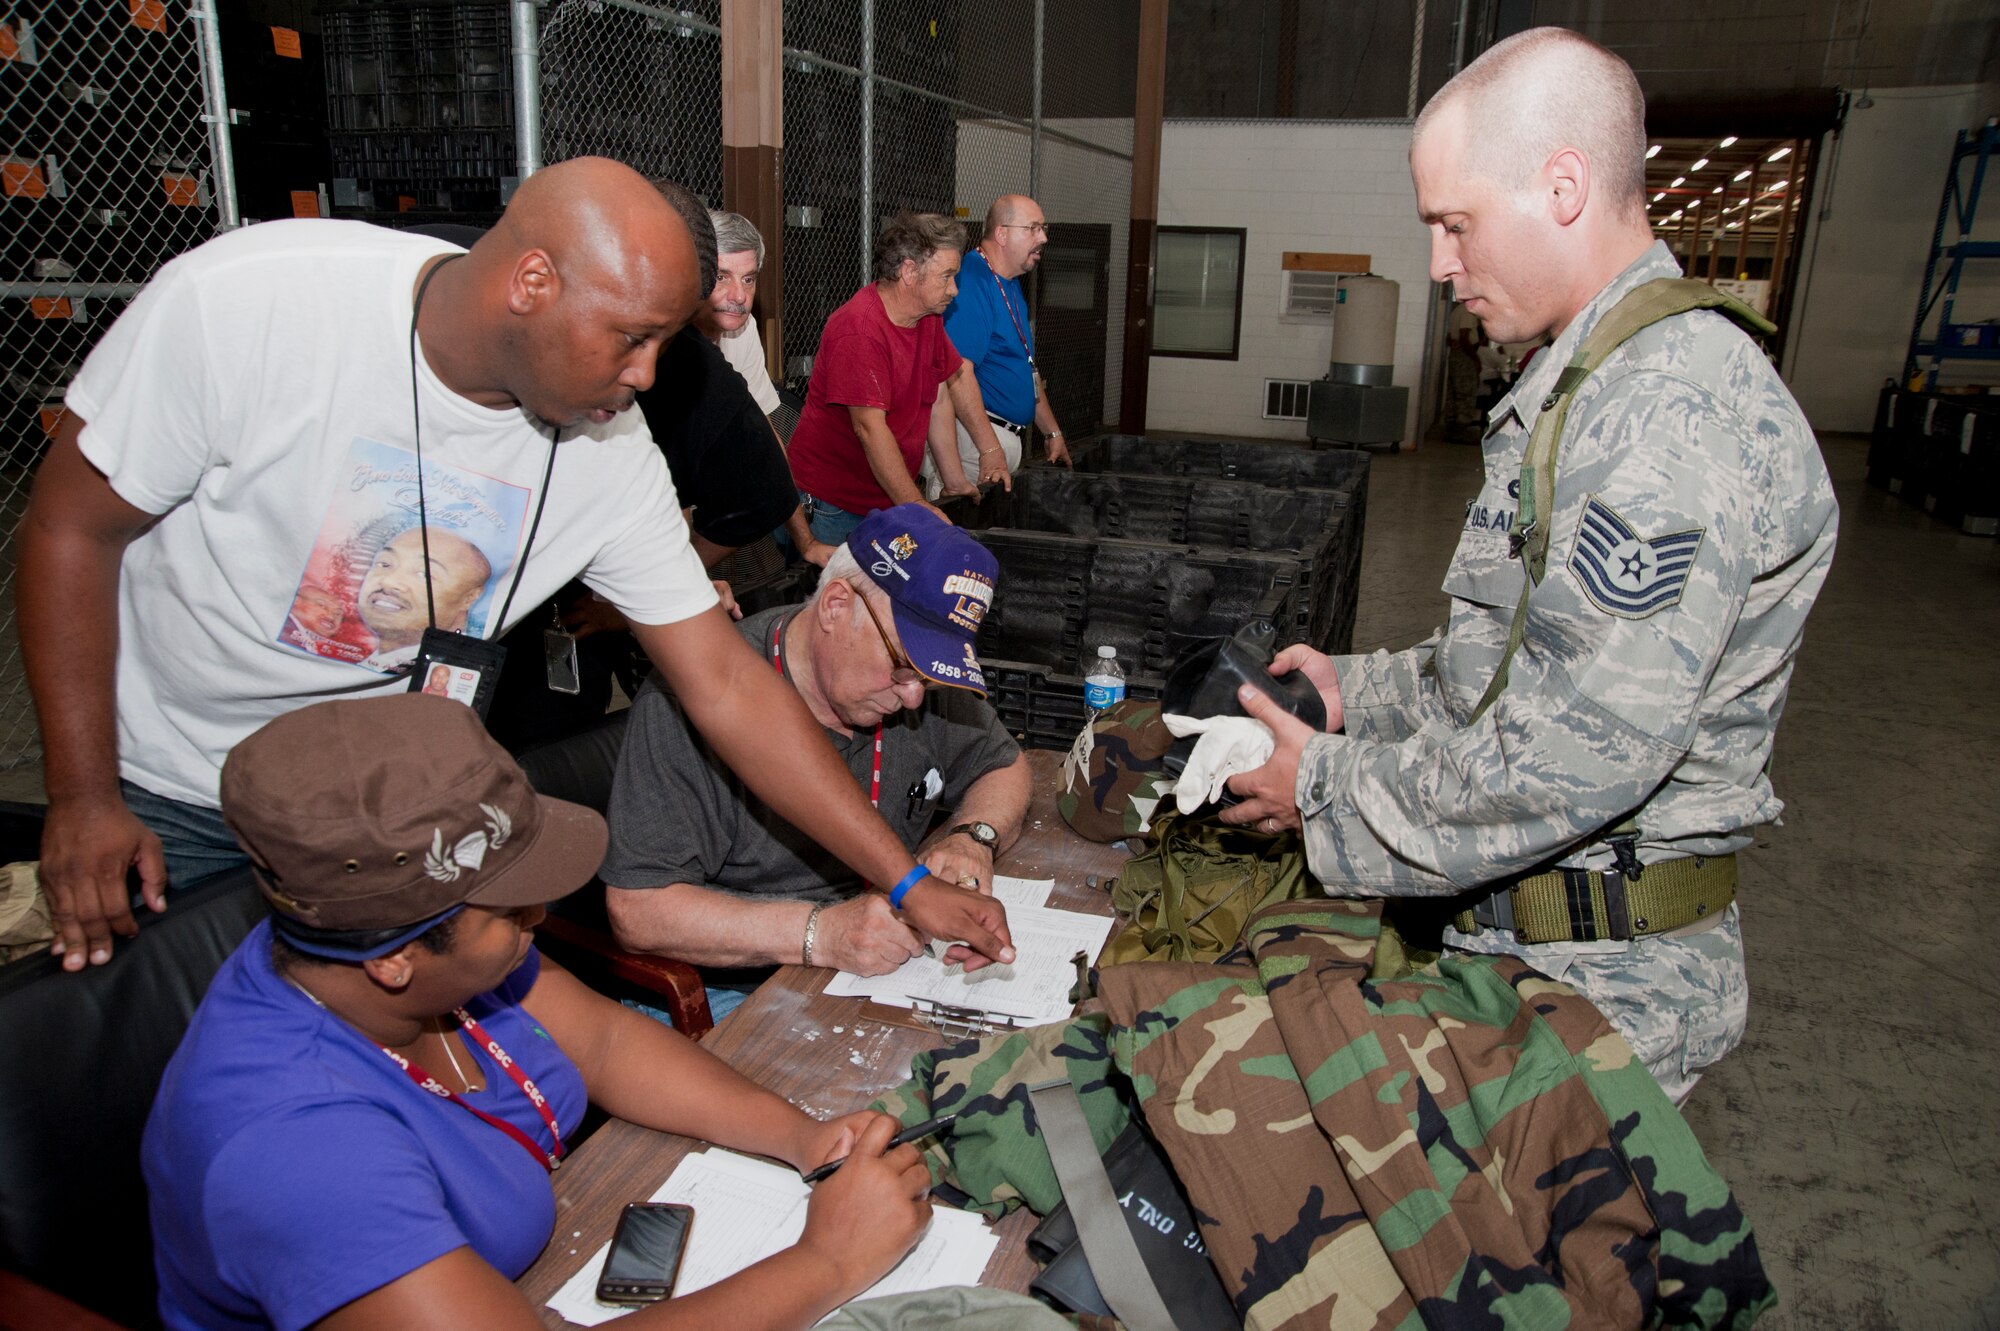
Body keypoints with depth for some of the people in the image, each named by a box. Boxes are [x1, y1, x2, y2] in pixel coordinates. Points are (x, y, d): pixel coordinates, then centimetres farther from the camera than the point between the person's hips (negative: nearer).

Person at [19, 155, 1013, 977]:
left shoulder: (610, 452, -16)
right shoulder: (245, 300, -26)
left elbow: (725, 682, -14)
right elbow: (72, 525, -14)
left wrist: (909, 883, -14)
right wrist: (83, 796, -14)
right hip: (167, 807, -2)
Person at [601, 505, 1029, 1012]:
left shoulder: (926, 679, -2)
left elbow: (1004, 766, 16)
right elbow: (636, 910, -23)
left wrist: (973, 836, -8)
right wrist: (820, 933, -33)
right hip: (733, 991, -4)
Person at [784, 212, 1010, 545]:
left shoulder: (929, 316, 5)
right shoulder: (859, 329, -22)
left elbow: (958, 374, 22)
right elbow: (871, 428, -27)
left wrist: (990, 451, 17)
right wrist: (916, 506, -28)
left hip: (892, 499, 8)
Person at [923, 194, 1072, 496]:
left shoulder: (1012, 286, 14)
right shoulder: (971, 287, -19)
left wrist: (1052, 432, 25)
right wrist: (954, 481, -32)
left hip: (1010, 441, 10)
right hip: (974, 439, -10)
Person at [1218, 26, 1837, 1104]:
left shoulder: (1672, 411, -23)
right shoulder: (1600, 387, 13)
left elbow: (1579, 752, -28)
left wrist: (1328, 789, -16)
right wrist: (1366, 691, 11)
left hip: (1593, 977, -9)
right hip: (1514, 932, 9)